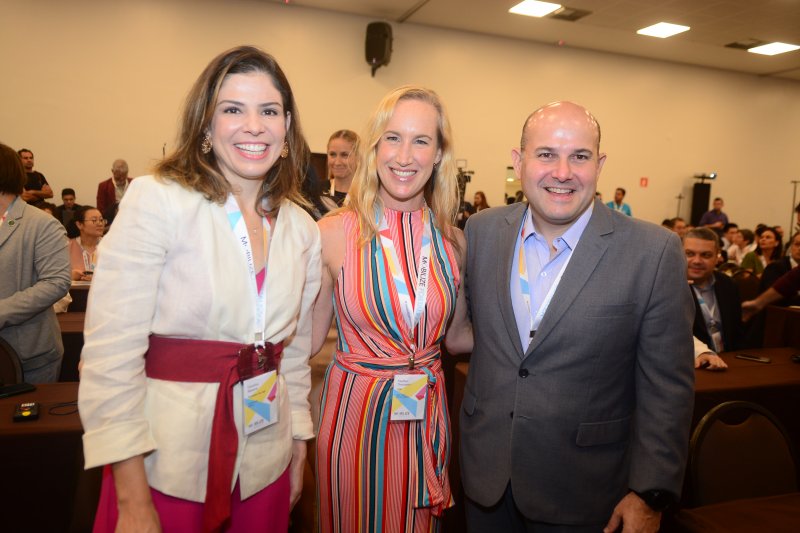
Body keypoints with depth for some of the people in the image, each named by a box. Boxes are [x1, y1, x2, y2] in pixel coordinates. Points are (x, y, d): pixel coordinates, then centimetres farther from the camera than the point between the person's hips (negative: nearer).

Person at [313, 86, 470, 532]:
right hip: (355, 413, -2)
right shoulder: (334, 234, -11)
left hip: (427, 414, 3)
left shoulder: (454, 242, -2)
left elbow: (457, 333, 8)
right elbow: (309, 337, -5)